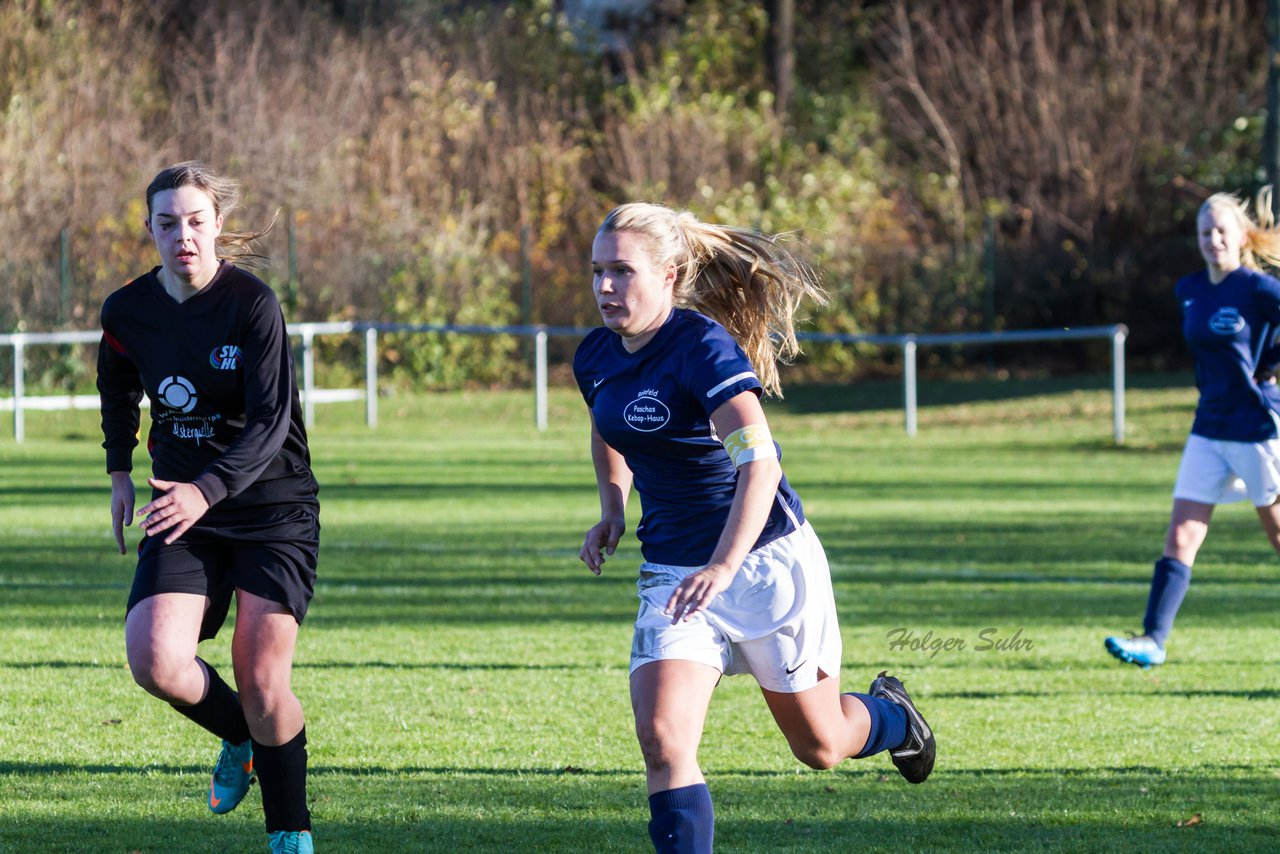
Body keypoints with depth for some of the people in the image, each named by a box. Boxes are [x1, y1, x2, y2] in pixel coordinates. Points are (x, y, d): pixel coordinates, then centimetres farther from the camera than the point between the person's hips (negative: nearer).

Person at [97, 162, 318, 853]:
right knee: (154, 660, -17)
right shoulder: (128, 311, -2)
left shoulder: (254, 305, -16)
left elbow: (271, 421, -22)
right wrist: (119, 470, 15)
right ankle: (239, 739, 15)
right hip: (183, 505, 4)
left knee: (262, 682, -9)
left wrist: (207, 490, -35)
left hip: (273, 507, -4)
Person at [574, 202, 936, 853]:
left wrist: (723, 567, -43)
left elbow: (759, 463, -32)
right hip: (671, 572, 5)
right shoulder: (595, 358, 1)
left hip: (766, 558, -5)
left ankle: (891, 715, 48)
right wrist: (612, 509, 8)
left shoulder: (703, 347, -22)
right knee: (661, 740, -17)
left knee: (820, 745, 13)